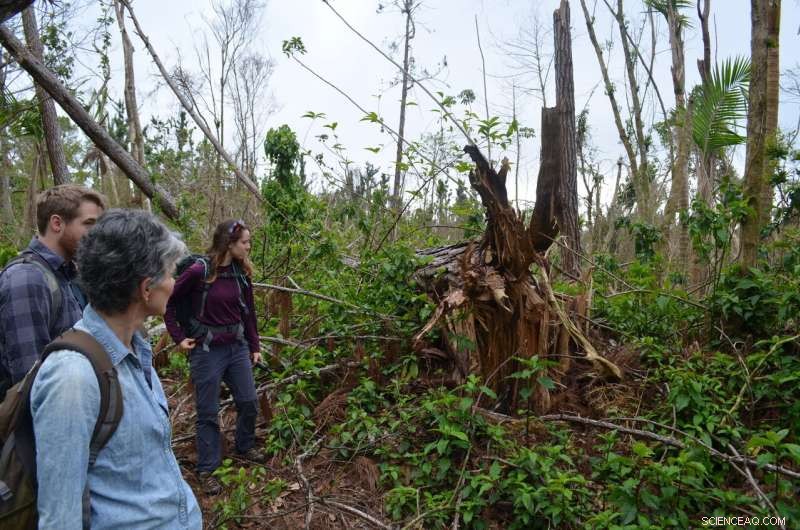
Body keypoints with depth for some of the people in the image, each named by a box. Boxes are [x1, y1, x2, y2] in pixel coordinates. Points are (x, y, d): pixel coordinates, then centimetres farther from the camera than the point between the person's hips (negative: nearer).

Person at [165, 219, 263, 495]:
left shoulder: (241, 272, 0)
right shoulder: (199, 271, -16)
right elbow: (168, 302, -6)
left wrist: (254, 346, 11)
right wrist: (179, 337, -6)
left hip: (238, 346, 5)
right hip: (207, 349, -5)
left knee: (248, 402, 13)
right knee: (208, 412, 7)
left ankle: (245, 447, 38)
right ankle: (207, 469, 23)